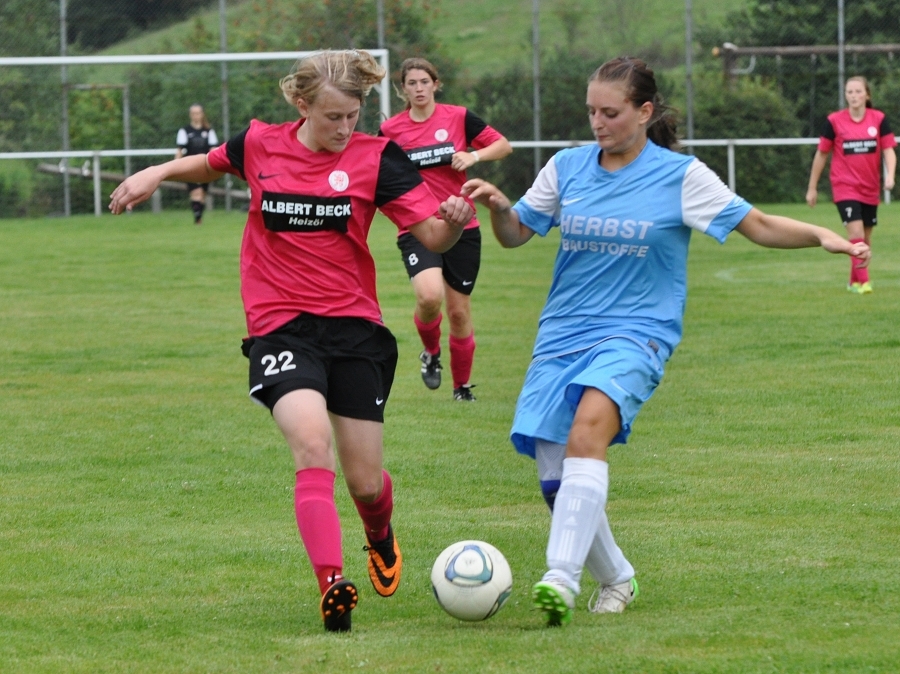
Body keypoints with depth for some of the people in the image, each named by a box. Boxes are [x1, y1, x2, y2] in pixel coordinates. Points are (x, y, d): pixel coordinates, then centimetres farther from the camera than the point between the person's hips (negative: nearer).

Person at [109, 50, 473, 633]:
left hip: (355, 327, 1)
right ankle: (333, 584, -30)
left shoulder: (375, 158, -3)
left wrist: (452, 221, -29)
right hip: (281, 327, -1)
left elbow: (431, 235, -7)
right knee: (312, 443, -28)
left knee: (366, 481, 5)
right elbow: (210, 165, 24)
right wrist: (157, 174, 8)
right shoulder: (260, 146, 2)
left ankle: (381, 536, 43)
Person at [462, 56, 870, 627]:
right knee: (556, 480, -1)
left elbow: (759, 225, 2)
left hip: (636, 334, -4)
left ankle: (562, 578, -38)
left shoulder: (680, 175, -2)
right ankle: (615, 580, 25)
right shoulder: (567, 167, 8)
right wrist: (497, 205, -6)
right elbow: (515, 234, 16)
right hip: (562, 337, 5)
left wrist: (824, 236, -13)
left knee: (587, 431, -32)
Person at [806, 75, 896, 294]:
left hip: (870, 188, 3)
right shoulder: (834, 121, -7)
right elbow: (821, 154, 1)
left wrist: (890, 175, -22)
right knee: (856, 233, -18)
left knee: (865, 237, 11)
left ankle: (855, 281, 27)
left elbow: (888, 150, -2)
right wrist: (812, 188, 5)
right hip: (845, 186, -3)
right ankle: (863, 281, -18)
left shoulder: (879, 119, -3)